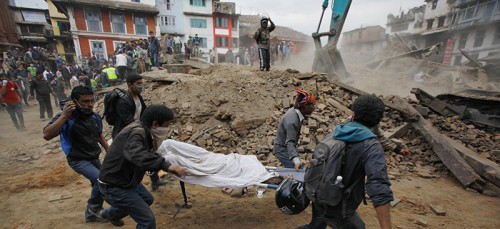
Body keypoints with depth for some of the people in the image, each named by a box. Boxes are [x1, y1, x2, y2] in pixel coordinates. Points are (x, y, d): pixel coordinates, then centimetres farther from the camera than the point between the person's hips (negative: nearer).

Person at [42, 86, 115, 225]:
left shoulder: (95, 117, -4)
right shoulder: (66, 118, -20)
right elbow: (47, 135, -36)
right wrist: (64, 116, -39)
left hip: (94, 158, 6)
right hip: (78, 160, -6)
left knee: (99, 185, 14)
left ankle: (91, 214, 38)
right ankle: (93, 209, 5)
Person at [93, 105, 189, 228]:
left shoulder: (142, 130, 0)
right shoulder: (136, 133, -29)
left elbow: (146, 154, 14)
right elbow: (138, 156, -50)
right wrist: (168, 166, -57)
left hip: (125, 179, 10)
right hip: (113, 186, -10)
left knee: (147, 200, 30)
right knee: (148, 220, -11)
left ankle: (107, 214, 48)